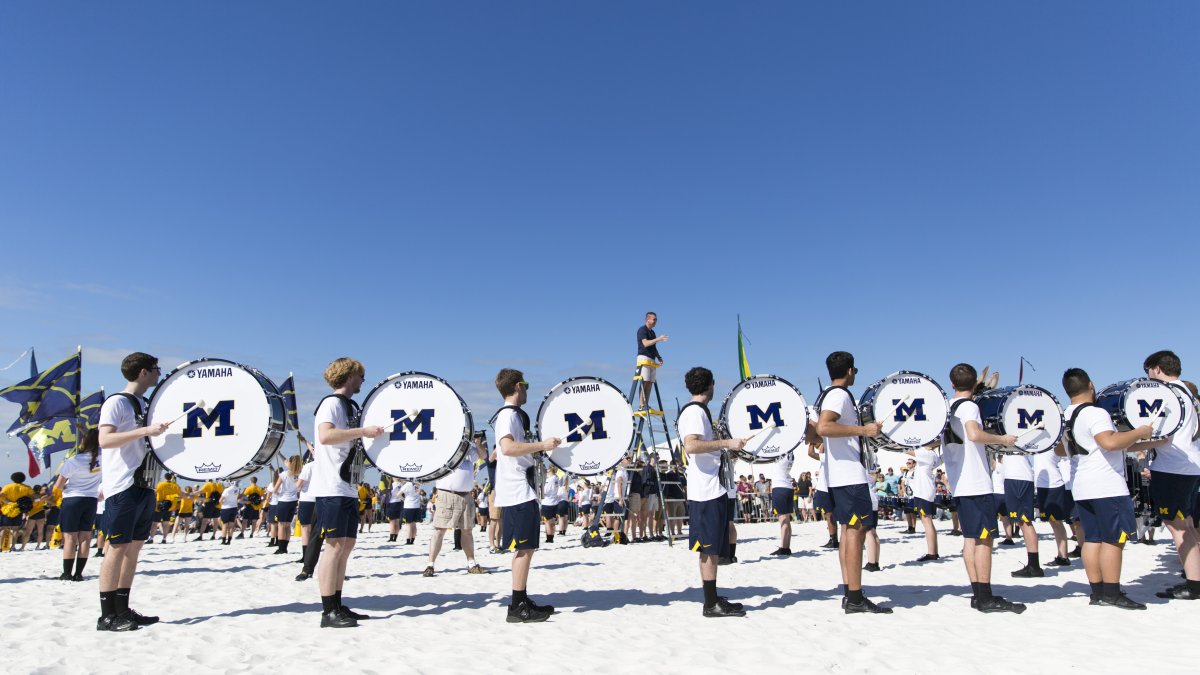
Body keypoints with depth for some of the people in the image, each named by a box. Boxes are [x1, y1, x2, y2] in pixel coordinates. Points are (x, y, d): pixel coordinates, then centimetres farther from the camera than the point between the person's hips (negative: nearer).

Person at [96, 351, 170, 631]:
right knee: (118, 546, -5)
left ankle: (123, 609, 16)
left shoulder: (146, 404, 18)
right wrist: (145, 430, -27)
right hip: (123, 486, -8)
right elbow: (105, 440, -20)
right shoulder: (116, 402, -7)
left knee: (135, 547, 9)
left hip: (144, 485, 8)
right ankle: (107, 615, 2)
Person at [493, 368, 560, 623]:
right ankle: (517, 607, -4)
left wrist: (540, 449, 23)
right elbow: (508, 447, -27)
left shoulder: (515, 414, 20)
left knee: (524, 547, 13)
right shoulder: (508, 414, -11)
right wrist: (541, 445, -22)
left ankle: (522, 602, 19)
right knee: (525, 547, -8)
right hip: (518, 491, -10)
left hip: (521, 490, 10)